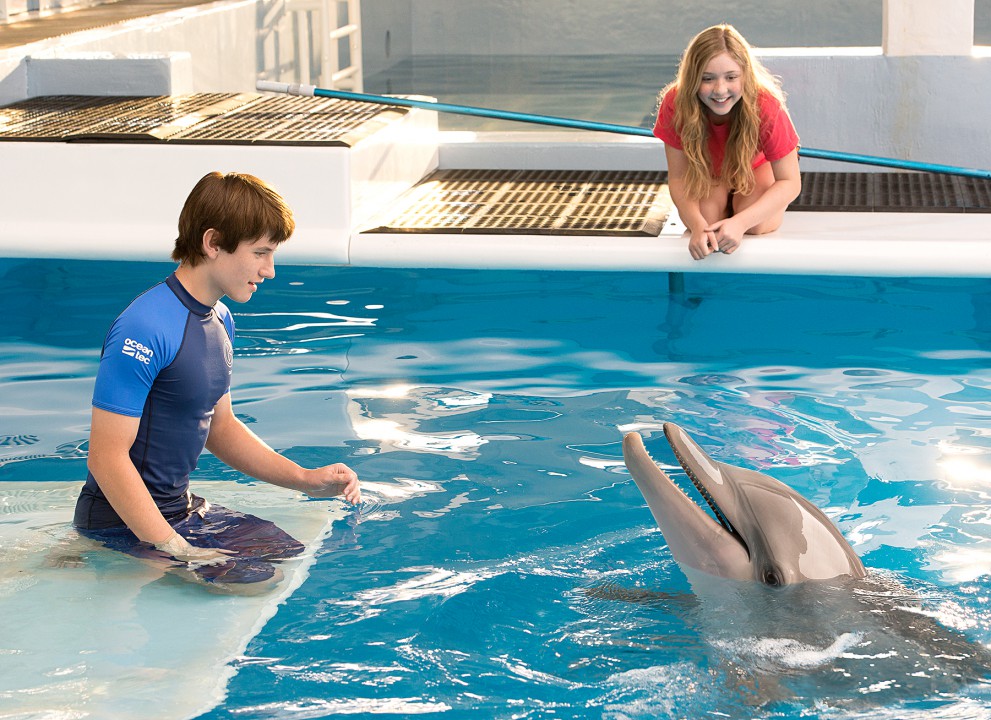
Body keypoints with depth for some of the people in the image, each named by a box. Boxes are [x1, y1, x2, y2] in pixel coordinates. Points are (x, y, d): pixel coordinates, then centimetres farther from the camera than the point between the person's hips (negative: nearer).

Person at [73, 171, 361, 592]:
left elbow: (220, 426, 20)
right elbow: (106, 456, -24)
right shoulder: (145, 330, -23)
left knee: (302, 554, 11)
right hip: (122, 524, -10)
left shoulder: (220, 321, 8)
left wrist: (305, 479, 10)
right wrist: (174, 549, -26)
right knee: (256, 582, -22)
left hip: (180, 508, 10)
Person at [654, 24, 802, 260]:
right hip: (709, 170, 1)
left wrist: (739, 223, -46)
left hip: (758, 167, -1)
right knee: (705, 216, -28)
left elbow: (790, 183, -31)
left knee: (755, 225, -29)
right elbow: (677, 177, -24)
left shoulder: (766, 107, -36)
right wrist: (697, 225, -45)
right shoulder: (676, 104, -32)